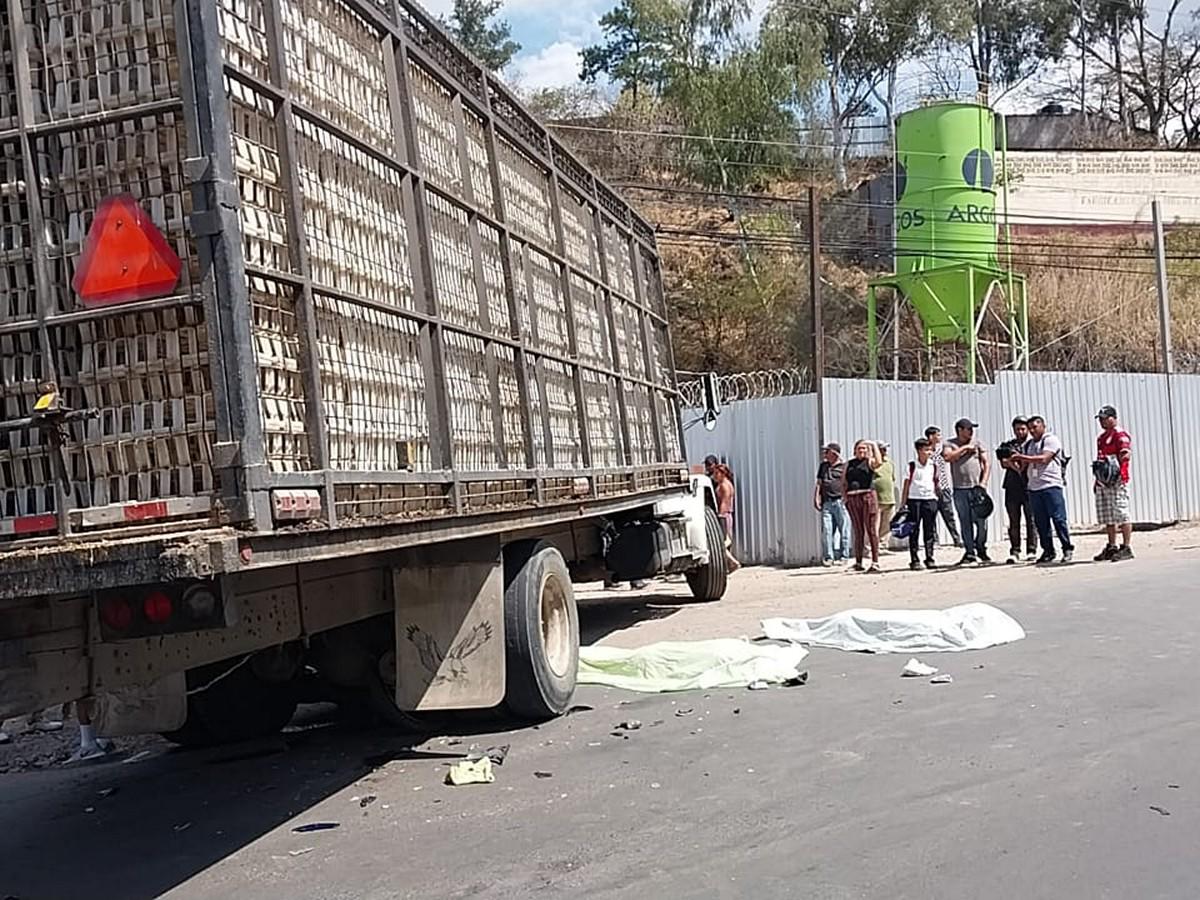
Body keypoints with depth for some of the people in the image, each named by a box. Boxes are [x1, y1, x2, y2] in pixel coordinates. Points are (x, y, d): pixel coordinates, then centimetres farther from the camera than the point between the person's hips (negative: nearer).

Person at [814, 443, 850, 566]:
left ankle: (843, 556, 6)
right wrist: (816, 498, 10)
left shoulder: (844, 467, 2)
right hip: (826, 502, 4)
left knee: (844, 530, -1)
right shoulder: (823, 466, 18)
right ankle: (828, 557, 2)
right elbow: (819, 483, 19)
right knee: (827, 530, -1)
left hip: (840, 502, -4)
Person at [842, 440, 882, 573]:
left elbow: (878, 462, -18)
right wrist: (844, 497, 5)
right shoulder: (849, 464, 17)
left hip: (868, 497, -3)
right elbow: (843, 482, 18)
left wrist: (874, 445, -10)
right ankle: (858, 562, 11)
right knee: (858, 531, 6)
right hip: (853, 499, 3)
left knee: (872, 530, -5)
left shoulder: (869, 462, 6)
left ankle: (875, 562, -6)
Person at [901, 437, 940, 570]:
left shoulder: (933, 466, 6)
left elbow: (936, 483, 16)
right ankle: (914, 560, 3)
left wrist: (936, 498, 13)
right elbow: (906, 485, -1)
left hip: (930, 499, 3)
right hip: (914, 499, -3)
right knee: (914, 531, -1)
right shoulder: (912, 465, -3)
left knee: (929, 530, 3)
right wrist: (902, 504, -3)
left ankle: (929, 559, 10)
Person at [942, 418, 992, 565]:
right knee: (965, 522, 1)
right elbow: (948, 457, -13)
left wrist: (983, 482, -2)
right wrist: (964, 448, -7)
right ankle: (969, 552, 8)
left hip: (977, 488, 1)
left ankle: (981, 549, 14)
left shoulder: (977, 444, 12)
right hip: (960, 490, -1)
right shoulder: (950, 444, 7)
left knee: (982, 521, -3)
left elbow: (987, 462, 8)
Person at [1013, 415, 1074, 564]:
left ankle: (1068, 549, 2)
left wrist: (1023, 457, -14)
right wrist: (1016, 460, 1)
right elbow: (1024, 465, 21)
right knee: (1041, 522, 5)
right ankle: (1048, 551, 10)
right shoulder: (1028, 444, 21)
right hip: (1033, 488, 6)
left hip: (1051, 486, -6)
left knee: (1058, 519, -6)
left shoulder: (1051, 440, -1)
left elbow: (1044, 458, -14)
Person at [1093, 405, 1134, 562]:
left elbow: (1126, 454, -20)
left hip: (1116, 480, -10)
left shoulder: (1120, 434, -7)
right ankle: (1112, 547, 20)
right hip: (1103, 482, 10)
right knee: (1107, 517, 13)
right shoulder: (1102, 436, 22)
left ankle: (1126, 548, -6)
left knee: (1121, 514, -8)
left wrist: (1115, 463, -36)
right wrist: (1097, 480, 25)